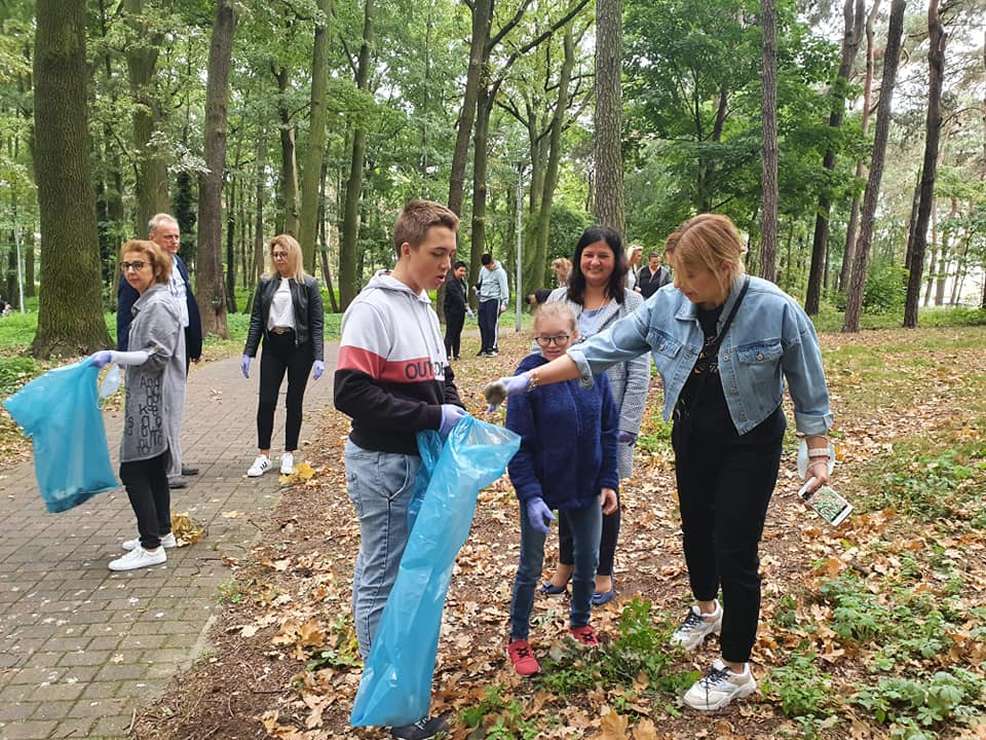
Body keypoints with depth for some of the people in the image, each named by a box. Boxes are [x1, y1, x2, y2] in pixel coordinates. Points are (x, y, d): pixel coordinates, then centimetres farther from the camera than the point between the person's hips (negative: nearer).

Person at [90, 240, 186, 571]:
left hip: (153, 402, -10)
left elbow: (158, 356, -20)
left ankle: (151, 546, -2)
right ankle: (161, 532, 29)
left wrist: (114, 356, -21)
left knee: (133, 470, -7)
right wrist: (115, 359, 20)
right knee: (152, 468, 17)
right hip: (148, 400, 10)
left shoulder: (159, 305, -15)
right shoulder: (147, 302, 15)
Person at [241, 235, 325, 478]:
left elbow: (317, 323, -5)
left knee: (294, 402, 6)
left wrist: (319, 357, -12)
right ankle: (263, 456, 9)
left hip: (299, 347, -2)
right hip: (272, 347, 2)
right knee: (266, 401, -1)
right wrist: (248, 353, 1)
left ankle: (288, 455, 17)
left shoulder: (308, 284, -2)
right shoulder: (265, 283, 6)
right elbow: (256, 319, 7)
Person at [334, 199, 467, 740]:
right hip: (383, 465, -8)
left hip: (420, 461, 9)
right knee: (383, 580, 4)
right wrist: (433, 417, -21)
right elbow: (352, 393, -23)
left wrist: (456, 412, 2)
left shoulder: (424, 307, 11)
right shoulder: (373, 307, -15)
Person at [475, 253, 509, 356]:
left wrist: (504, 303, -18)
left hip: (494, 300, -7)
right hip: (483, 300, 7)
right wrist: (478, 293, 19)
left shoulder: (499, 272, -10)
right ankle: (485, 348, 14)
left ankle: (493, 348, -5)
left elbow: (504, 288, -13)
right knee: (483, 325, 7)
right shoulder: (483, 270, 11)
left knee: (492, 325, -9)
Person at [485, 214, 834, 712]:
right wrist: (528, 379, -20)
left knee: (734, 548, -2)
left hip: (749, 445, -4)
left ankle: (736, 669, 17)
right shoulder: (667, 305, -14)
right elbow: (604, 349, -14)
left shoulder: (775, 310, -23)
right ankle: (706, 610, 51)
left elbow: (807, 386, -10)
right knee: (695, 528, 20)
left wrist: (818, 452, -6)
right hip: (691, 437, 5)